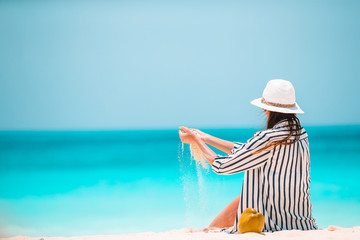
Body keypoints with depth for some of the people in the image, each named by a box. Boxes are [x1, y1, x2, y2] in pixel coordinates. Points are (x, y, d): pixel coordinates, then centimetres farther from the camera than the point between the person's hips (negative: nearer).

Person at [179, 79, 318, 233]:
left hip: (273, 225, -7)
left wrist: (196, 140, 7)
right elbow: (246, 150, 13)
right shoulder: (301, 135, 4)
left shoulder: (267, 138, -20)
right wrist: (204, 137, 18)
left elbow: (222, 166, -9)